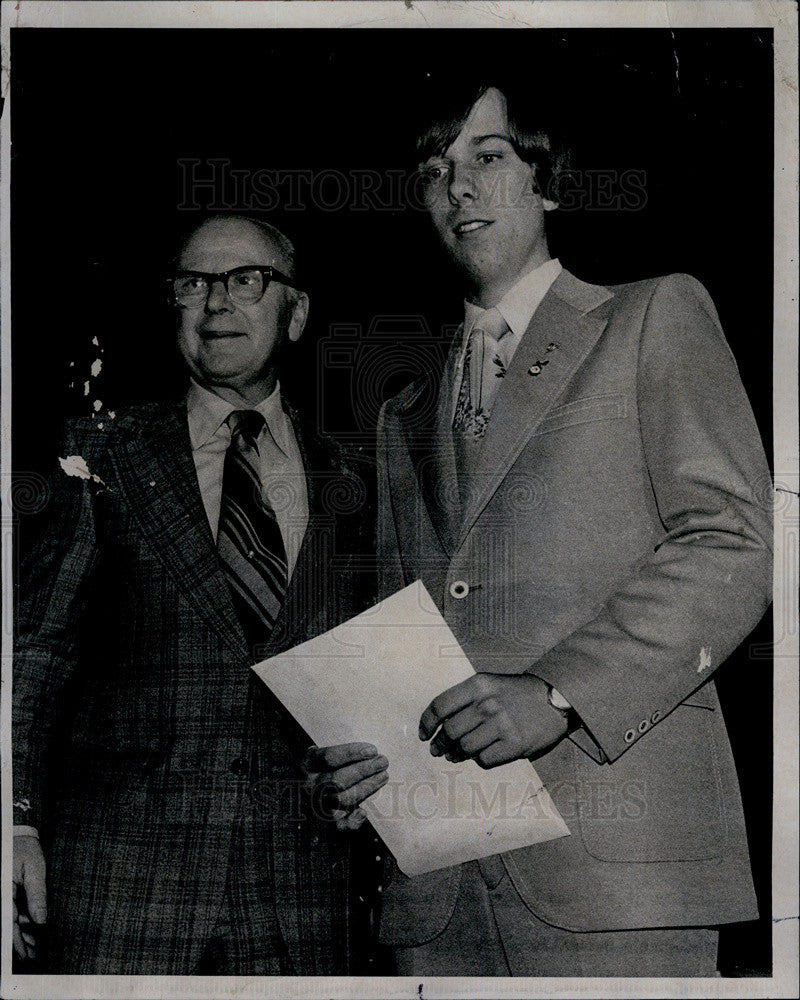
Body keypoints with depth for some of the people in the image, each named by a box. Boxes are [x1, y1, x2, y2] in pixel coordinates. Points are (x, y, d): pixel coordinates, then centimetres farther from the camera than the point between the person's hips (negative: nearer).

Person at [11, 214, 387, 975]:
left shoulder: (347, 484, 9)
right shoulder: (106, 456, 6)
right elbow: (39, 647, 1)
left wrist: (385, 757, -5)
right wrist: (20, 820, -8)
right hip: (121, 872, -1)